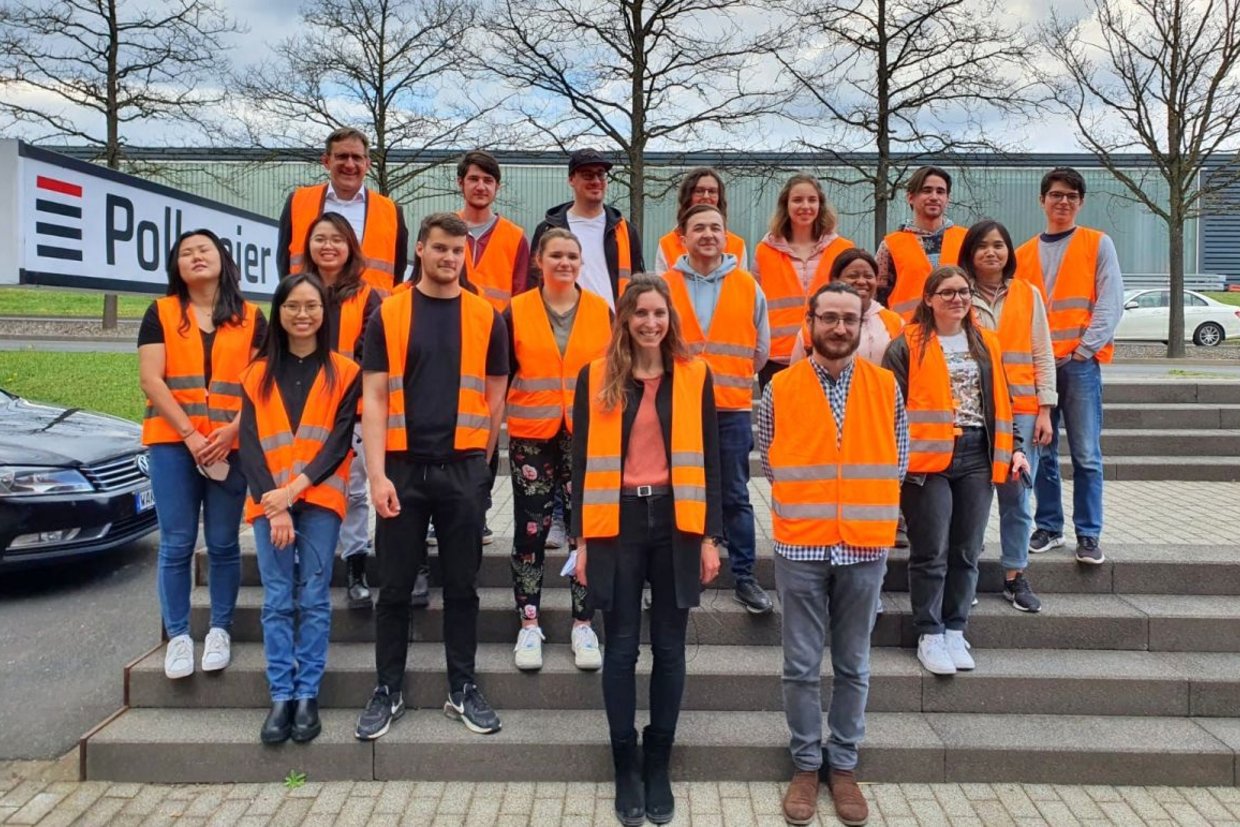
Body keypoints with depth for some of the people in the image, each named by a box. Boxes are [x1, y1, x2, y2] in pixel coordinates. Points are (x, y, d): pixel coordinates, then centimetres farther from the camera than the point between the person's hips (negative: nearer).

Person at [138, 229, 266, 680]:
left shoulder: (251, 317, 9)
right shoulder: (160, 313, 8)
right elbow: (150, 379, -1)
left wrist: (230, 431, -11)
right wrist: (189, 434, -11)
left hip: (232, 445, 0)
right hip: (172, 443, 0)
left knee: (223, 543, 5)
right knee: (176, 544, 1)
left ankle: (220, 630, 16)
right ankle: (178, 635, 10)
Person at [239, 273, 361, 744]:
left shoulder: (343, 373, 7)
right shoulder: (258, 375, 13)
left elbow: (339, 441, -2)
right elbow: (249, 445, 3)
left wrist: (295, 489, -14)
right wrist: (273, 505, -10)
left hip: (319, 498, -2)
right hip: (268, 501, 2)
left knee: (313, 599, -2)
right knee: (277, 601, -1)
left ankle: (307, 696, 6)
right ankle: (281, 696, 6)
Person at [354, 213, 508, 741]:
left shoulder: (486, 317, 5)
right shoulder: (389, 314, 2)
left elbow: (495, 398, 10)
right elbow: (374, 398, -2)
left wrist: (480, 460, 9)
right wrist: (377, 474, -10)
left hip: (463, 468, 1)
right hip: (403, 467, -1)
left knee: (461, 584, 9)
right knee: (395, 586, 8)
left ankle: (463, 690, 23)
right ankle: (388, 691, 22)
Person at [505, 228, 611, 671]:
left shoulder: (601, 310, 5)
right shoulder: (516, 311, 1)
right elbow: (500, 376, 5)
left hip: (588, 435, 1)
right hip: (531, 436, 0)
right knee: (530, 528, 4)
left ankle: (583, 624, 17)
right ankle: (529, 624, 17)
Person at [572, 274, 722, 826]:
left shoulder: (694, 377, 3)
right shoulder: (595, 378, 2)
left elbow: (707, 460, 5)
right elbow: (582, 461, 3)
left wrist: (709, 536, 0)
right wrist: (582, 539, -1)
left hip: (675, 522, 1)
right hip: (617, 523, 0)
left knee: (669, 648, 8)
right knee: (621, 648, 5)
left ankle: (658, 766, 23)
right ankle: (626, 767, 20)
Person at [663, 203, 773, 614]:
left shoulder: (748, 287, 5)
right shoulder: (664, 285, 2)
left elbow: (761, 349, 13)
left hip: (732, 408, 1)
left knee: (735, 496, 6)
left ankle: (744, 578, 15)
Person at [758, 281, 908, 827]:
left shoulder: (886, 386, 2)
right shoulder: (780, 389, -2)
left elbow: (897, 459, 9)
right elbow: (770, 461, 6)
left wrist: (868, 507, 3)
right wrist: (805, 505, 4)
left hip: (866, 546, 1)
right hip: (800, 545, -1)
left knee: (853, 665, 11)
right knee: (802, 666, 6)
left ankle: (844, 766, 26)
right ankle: (806, 765, 23)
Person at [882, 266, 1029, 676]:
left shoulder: (986, 344, 15)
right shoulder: (907, 345, 0)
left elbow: (1000, 401, 19)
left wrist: (1014, 448, 9)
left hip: (977, 457, 5)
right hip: (927, 458, -4)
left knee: (967, 551, 9)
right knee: (931, 552, -2)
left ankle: (955, 630, 22)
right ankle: (929, 634, 11)